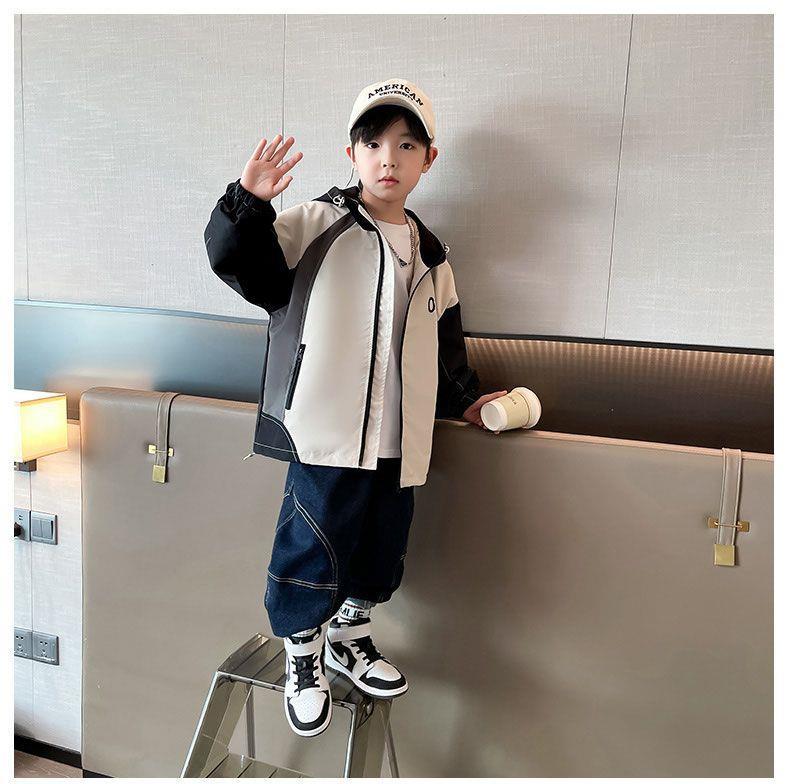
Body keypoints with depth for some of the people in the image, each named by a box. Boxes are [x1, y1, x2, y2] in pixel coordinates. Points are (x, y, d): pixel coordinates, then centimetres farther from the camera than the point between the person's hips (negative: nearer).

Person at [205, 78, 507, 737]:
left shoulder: (431, 255, 15)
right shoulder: (317, 224, -2)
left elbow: (446, 344, 24)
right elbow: (238, 259, -11)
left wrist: (466, 398, 24)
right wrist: (249, 204, -27)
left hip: (399, 441, 6)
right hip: (327, 435, -5)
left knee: (381, 554, 16)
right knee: (313, 552, 0)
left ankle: (350, 635, 42)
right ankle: (303, 655, 27)